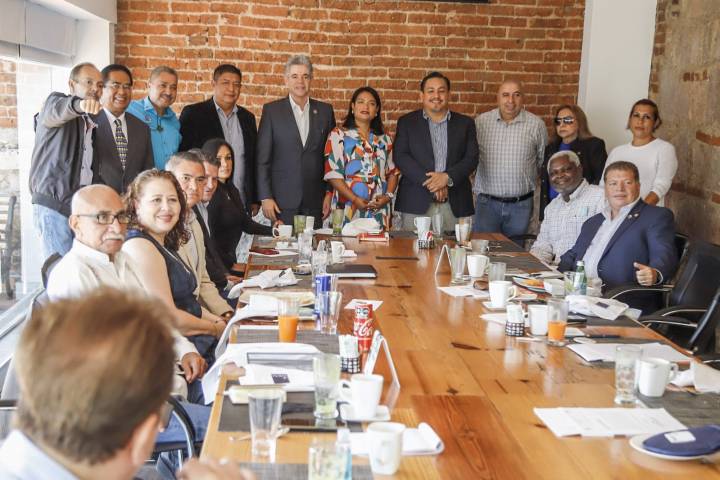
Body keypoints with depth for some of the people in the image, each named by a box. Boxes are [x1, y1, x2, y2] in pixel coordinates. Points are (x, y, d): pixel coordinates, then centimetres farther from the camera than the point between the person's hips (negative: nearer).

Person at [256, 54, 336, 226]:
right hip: (282, 202, -2)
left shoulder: (325, 110, 9)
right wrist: (265, 197, -6)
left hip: (315, 201, 2)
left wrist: (330, 193, 4)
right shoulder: (271, 110, 2)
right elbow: (262, 159, 0)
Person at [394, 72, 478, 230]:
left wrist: (447, 177, -13)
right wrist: (429, 181, -13)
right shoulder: (406, 122, 8)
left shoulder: (465, 123, 12)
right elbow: (400, 157, -2)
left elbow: (472, 158, 4)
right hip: (416, 204, -1)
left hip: (454, 205, 1)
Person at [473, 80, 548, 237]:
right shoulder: (481, 121, 0)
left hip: (521, 205, 0)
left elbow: (543, 162, 10)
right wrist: (477, 189, 7)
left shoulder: (536, 125, 0)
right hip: (487, 202, 0)